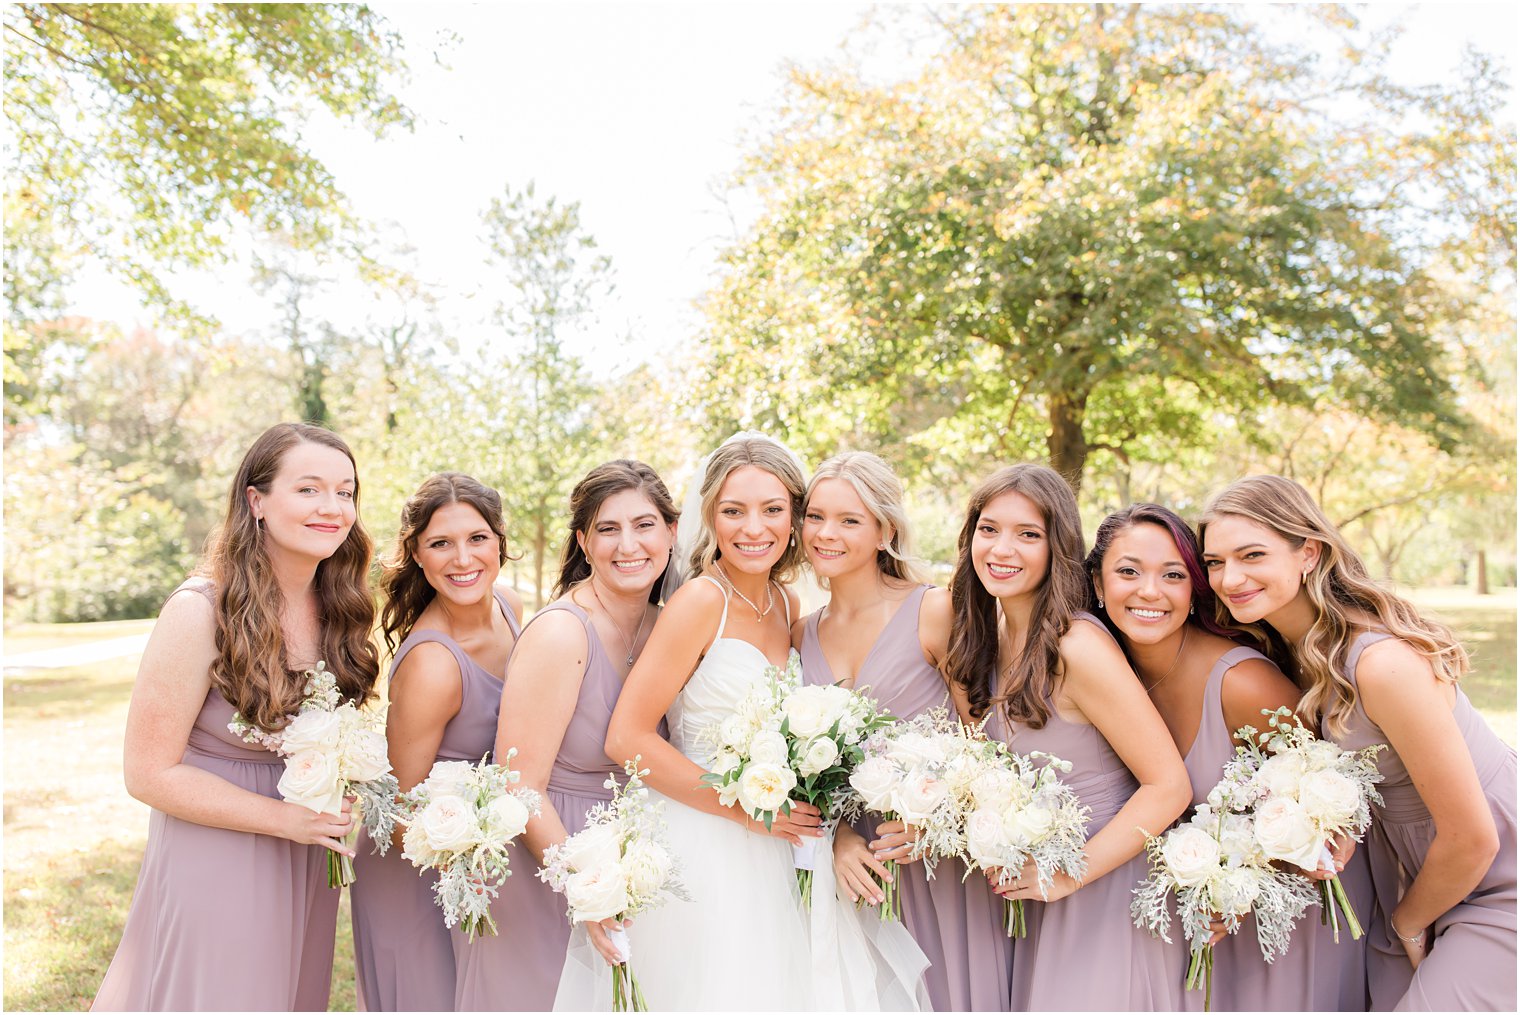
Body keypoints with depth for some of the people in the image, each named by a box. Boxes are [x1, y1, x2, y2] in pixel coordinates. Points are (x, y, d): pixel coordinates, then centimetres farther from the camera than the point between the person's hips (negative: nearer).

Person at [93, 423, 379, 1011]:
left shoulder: (339, 610, -3)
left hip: (305, 874, 6)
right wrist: (284, 818, -20)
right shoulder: (200, 611, -21)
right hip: (212, 870, -6)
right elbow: (150, 772, -17)